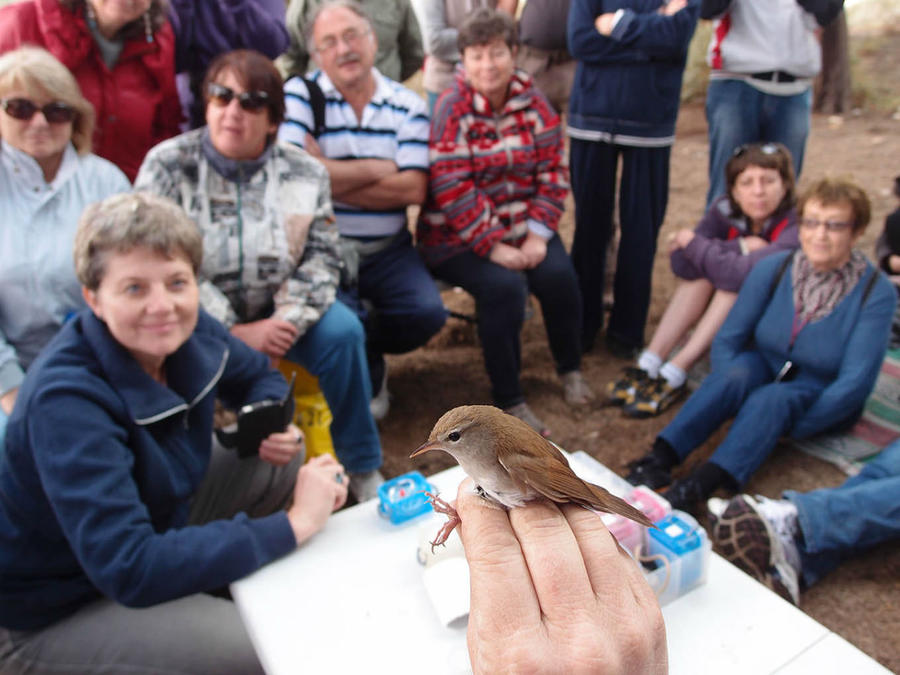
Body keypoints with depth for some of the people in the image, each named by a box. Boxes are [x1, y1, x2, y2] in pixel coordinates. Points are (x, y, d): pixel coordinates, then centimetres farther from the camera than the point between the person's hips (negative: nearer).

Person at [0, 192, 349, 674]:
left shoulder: (188, 331, -14)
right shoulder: (65, 402, -33)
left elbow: (257, 376, 7)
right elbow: (128, 570, -38)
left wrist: (274, 427, -16)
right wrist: (293, 524, -35)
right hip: (58, 611, -7)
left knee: (285, 463, 2)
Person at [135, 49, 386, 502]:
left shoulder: (304, 173, 0)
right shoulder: (168, 166, -7)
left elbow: (321, 257, -4)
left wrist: (286, 320, -20)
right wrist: (232, 333, -20)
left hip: (275, 314, 2)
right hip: (200, 324, -1)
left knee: (342, 330, -21)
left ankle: (363, 469, -5)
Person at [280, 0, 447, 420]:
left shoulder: (407, 105, 4)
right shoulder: (299, 94, -2)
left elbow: (413, 189, -10)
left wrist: (332, 174, -14)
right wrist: (376, 169, -11)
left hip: (388, 250, 3)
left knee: (426, 313, -18)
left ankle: (360, 348, 18)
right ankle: (369, 381, 13)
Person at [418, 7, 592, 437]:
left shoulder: (533, 102, 4)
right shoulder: (452, 109, -9)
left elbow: (552, 170, 1)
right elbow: (452, 189, -17)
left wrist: (538, 235, -11)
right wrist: (494, 247, -21)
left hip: (521, 225, 4)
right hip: (461, 235, -4)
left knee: (558, 274, -20)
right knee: (504, 285, -28)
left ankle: (570, 369, 8)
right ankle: (508, 400, -11)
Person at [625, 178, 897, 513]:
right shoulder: (773, 268, -9)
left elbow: (855, 381, -18)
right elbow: (728, 338, -7)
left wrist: (793, 428, -22)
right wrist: (727, 397, -20)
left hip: (822, 395, -2)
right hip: (766, 367, 2)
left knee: (773, 399, -36)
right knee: (735, 373, -33)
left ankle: (699, 486, -50)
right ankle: (660, 458, -40)